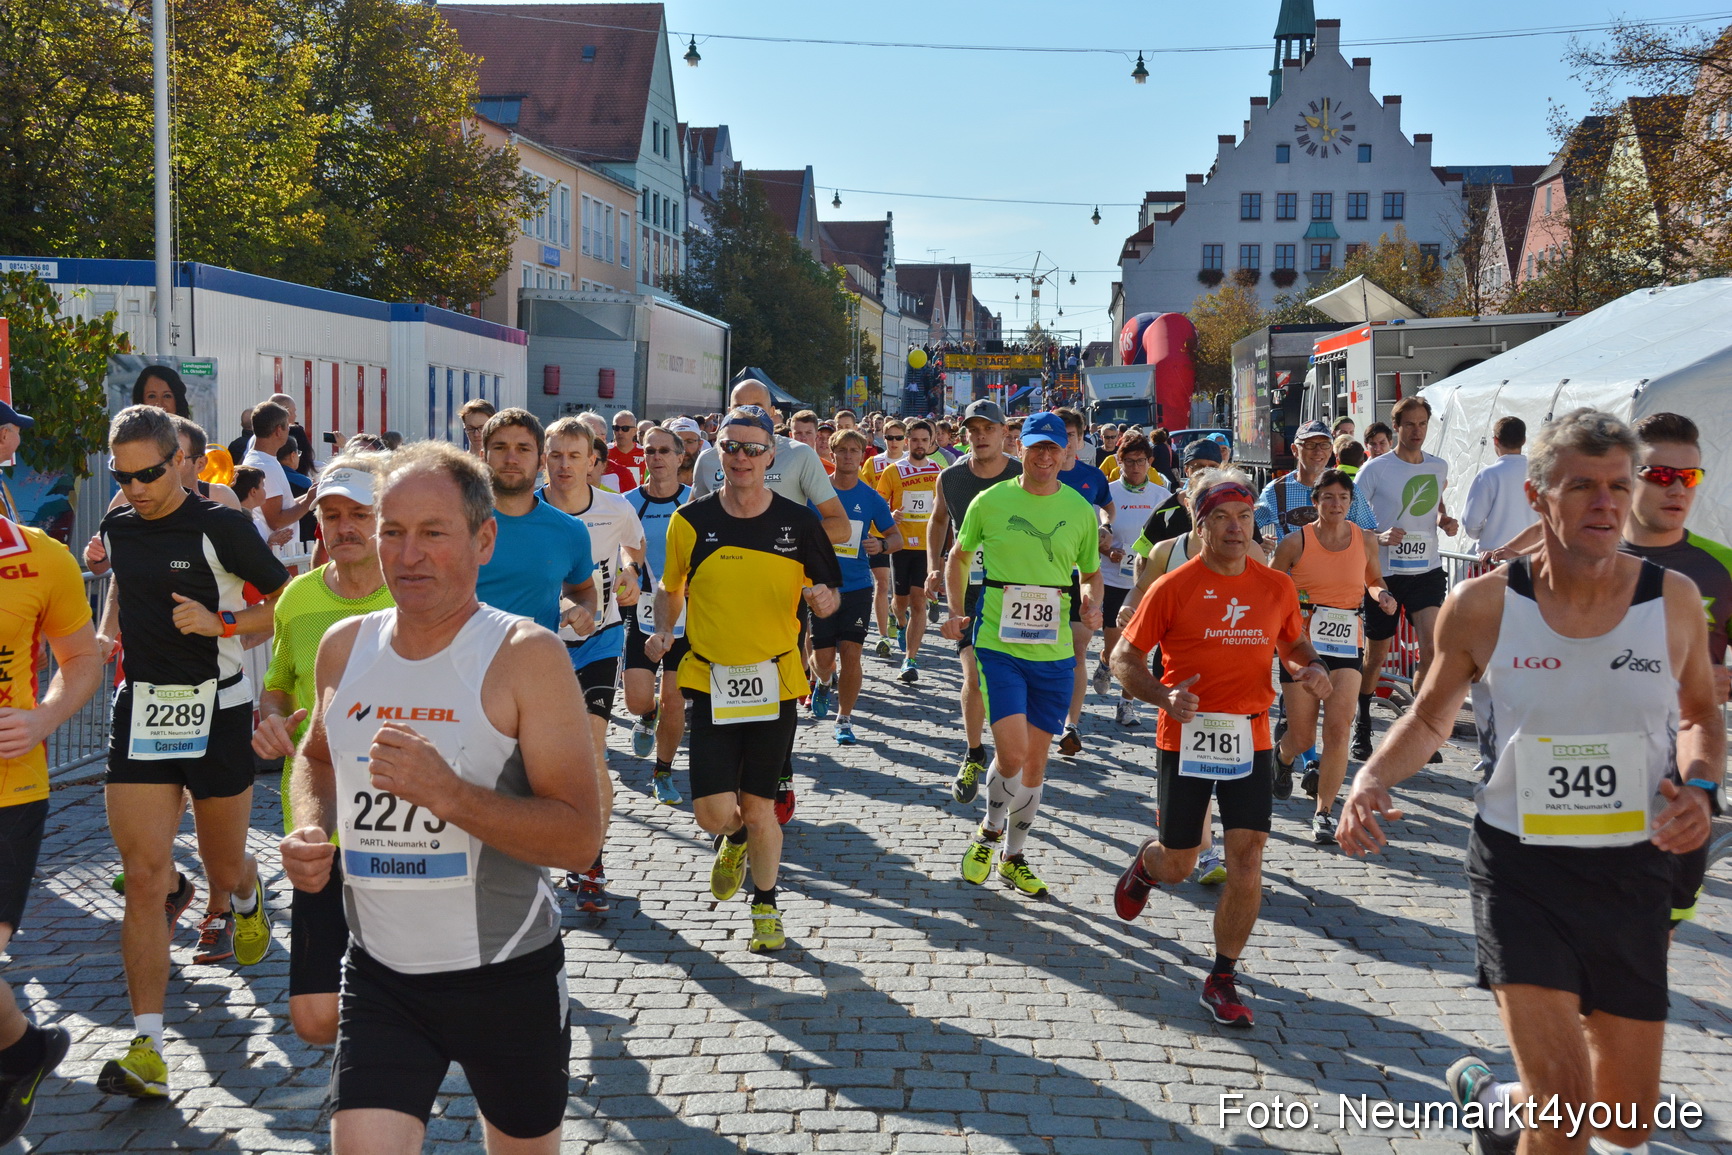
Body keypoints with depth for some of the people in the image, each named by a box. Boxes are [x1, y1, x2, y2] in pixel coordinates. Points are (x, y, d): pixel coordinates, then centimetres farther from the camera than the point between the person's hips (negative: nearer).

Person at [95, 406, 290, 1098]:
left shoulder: (221, 527, -9)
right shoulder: (116, 529, 7)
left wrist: (220, 622, -17)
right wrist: (110, 639, 14)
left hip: (216, 711, -3)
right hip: (141, 710, 4)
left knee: (225, 867, 13)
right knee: (142, 876, -6)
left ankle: (240, 900, 53)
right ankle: (147, 1050, -4)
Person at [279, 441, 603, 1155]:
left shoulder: (526, 655, -15)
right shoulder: (345, 646, 1)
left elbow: (580, 838, -19)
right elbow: (317, 755, 23)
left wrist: (449, 794, -30)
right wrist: (309, 831, 2)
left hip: (508, 976, -3)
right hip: (379, 973, 3)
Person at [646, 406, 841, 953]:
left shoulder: (798, 521, -1)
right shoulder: (691, 521, -2)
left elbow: (828, 592, 8)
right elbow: (670, 587, 13)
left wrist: (823, 599, -15)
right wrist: (663, 631, -5)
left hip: (776, 681, 0)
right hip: (711, 681, 0)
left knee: (759, 809, 5)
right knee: (714, 812, -7)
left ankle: (766, 903, 29)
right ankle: (734, 839, 31)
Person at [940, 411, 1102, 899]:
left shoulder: (1080, 511, 4)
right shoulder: (990, 502, -1)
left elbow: (1092, 573, 16)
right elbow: (958, 557, 13)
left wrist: (1092, 604, -5)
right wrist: (956, 612, 1)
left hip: (1054, 653, 3)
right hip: (998, 646, -3)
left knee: (1036, 760, 10)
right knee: (1012, 752, -16)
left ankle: (1013, 855, 28)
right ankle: (989, 830, 14)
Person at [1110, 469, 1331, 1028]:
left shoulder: (1276, 587, 4)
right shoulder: (1173, 587, -7)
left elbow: (1294, 644, 21)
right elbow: (1124, 658, -3)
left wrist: (1311, 668, -2)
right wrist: (1164, 695, -21)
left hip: (1251, 740, 2)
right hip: (1185, 739, -2)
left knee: (1247, 864, -5)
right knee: (1177, 866, 10)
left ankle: (1222, 981, 12)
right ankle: (1147, 861, 49)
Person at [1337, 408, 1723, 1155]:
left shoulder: (1672, 599, -3)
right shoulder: (1482, 606, -8)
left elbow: (1701, 713, 14)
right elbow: (1431, 718, 7)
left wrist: (1701, 784, -7)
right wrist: (1372, 777, -12)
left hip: (1633, 874, 3)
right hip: (1519, 869, -3)